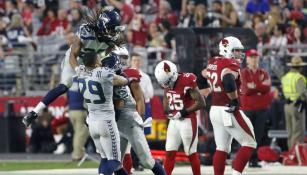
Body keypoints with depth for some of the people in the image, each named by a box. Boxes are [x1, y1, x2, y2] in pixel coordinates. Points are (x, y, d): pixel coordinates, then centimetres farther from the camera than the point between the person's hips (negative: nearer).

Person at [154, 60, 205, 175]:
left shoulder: (187, 82, -21)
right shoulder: (168, 82, 0)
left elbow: (201, 103, -21)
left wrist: (184, 112, -21)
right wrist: (166, 110, 5)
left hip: (187, 121, -6)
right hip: (174, 121, 6)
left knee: (191, 154, 0)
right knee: (170, 153, 3)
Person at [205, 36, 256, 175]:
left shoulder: (212, 63, 10)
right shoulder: (231, 64, -15)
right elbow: (229, 81, -33)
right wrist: (234, 100, -21)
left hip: (214, 110, 8)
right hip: (229, 111, -8)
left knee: (222, 148, 14)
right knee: (249, 144, 0)